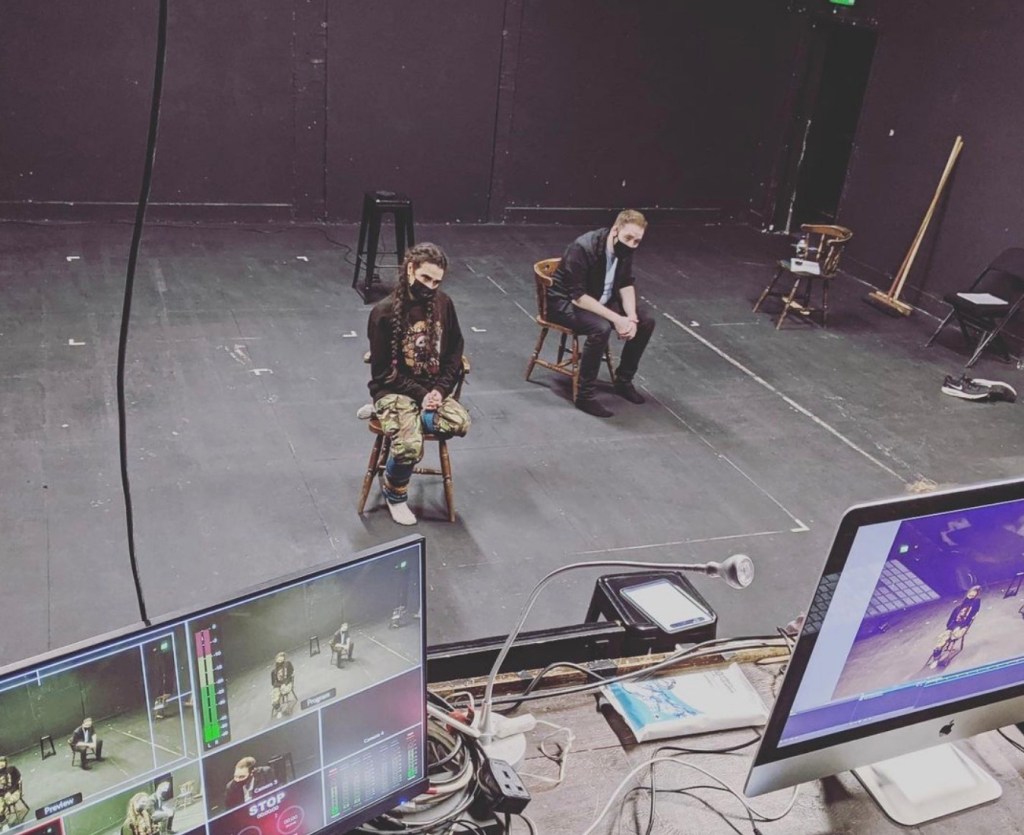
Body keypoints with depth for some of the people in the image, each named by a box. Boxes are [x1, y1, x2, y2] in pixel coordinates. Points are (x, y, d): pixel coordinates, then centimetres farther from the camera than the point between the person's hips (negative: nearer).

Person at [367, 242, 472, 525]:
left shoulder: (443, 304, 0)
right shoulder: (384, 312, -14)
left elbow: (454, 353, 6)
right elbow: (383, 372, -11)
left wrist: (440, 390, -9)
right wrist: (420, 395, -17)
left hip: (433, 389, 5)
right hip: (395, 391, -4)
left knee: (460, 423, -26)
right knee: (410, 447, -29)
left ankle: (396, 421, -1)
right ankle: (394, 493, 6)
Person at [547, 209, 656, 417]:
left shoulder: (624, 249, -8)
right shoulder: (583, 248, -30)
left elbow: (626, 284, 4)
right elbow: (578, 297, -31)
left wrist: (631, 317, -14)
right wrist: (616, 319, -32)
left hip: (600, 299, 8)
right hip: (565, 302, -8)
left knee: (646, 321, -5)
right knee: (601, 328, -35)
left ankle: (624, 381, 10)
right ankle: (586, 395, -23)